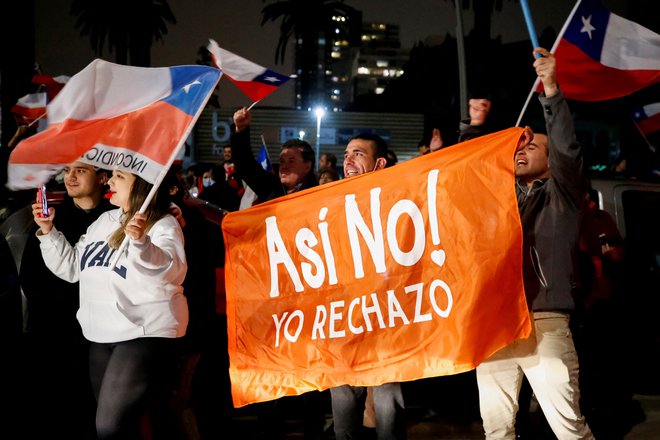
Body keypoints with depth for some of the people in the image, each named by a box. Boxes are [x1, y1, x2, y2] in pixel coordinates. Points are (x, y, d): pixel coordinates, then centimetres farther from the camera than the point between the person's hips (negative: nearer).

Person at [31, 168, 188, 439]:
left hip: (145, 333, -8)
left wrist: (140, 242, -48)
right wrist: (48, 232, 6)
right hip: (101, 335, 8)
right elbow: (72, 268, 18)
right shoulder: (103, 221, 13)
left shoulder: (163, 225, -10)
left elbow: (169, 269, -30)